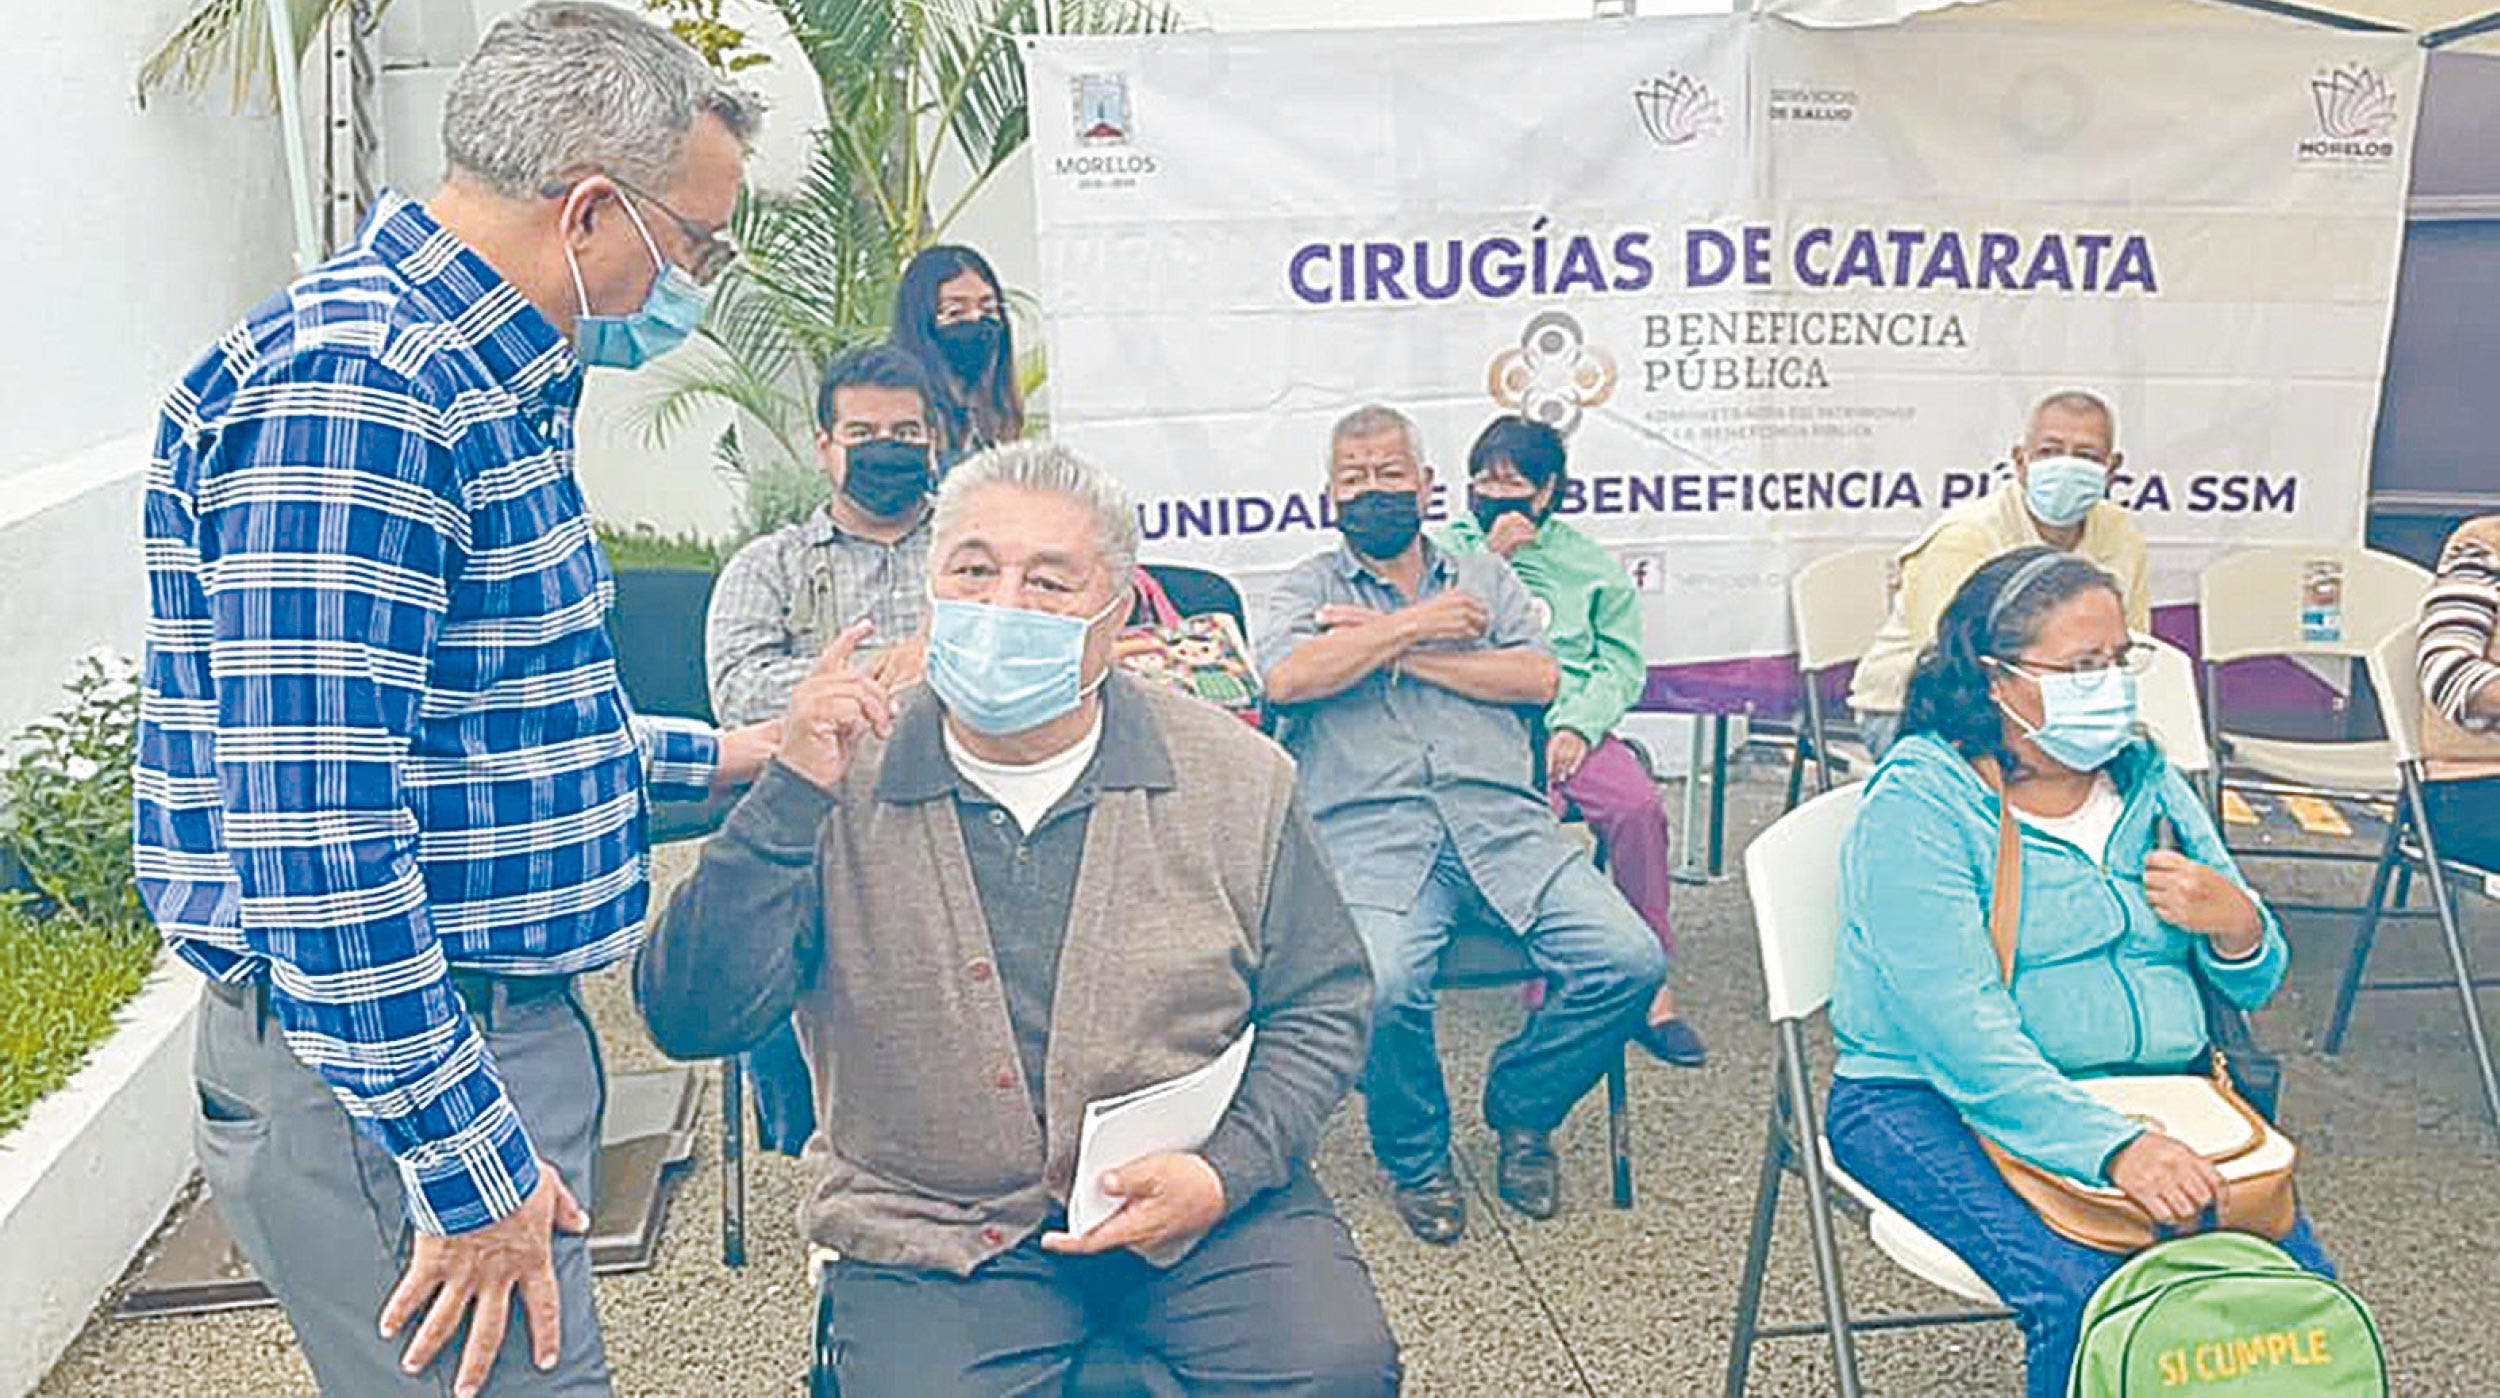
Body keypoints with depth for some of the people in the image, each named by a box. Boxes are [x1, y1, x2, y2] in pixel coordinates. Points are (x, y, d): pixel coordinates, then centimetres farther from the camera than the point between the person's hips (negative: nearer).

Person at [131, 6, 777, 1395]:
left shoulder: (487, 381, 12)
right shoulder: (349, 388, -21)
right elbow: (311, 823, -26)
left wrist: (701, 756, 27)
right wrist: (468, 1162, -23)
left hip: (496, 1013, 10)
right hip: (389, 1070, -10)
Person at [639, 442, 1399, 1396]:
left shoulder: (1236, 775, 0)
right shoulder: (840, 787, -3)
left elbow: (1321, 1007, 7)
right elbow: (691, 1024, -10)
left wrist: (1226, 1173, -9)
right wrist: (791, 797, -19)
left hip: (1195, 1205, 1)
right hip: (932, 1231, 0)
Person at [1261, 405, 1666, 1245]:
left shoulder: (1485, 577, 23)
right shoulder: (1311, 586, 17)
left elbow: (1539, 679, 5)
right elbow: (1286, 678, -5)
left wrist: (1400, 648, 0)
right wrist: (1415, 625, -2)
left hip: (1502, 821, 3)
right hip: (1370, 833, -3)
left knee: (1629, 962, -19)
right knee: (1382, 987, -32)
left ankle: (1521, 1110, 9)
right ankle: (1414, 1155, -1)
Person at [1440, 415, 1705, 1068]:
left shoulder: (1591, 564, 18)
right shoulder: (1447, 550, 16)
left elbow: (1622, 664, 10)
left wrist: (1577, 725, -8)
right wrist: (1488, 559, -4)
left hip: (1570, 726, 2)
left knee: (1639, 805, -27)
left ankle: (1652, 990, -17)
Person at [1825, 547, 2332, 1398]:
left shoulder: (2147, 782, 11)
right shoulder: (1917, 807, -10)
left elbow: (2257, 986, 17)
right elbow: (1959, 1031, -21)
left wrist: (2235, 924, -8)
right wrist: (2110, 1146, -34)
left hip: (2152, 1091, 6)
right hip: (1936, 1100, -5)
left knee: (2293, 1276, -19)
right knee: (2088, 1293, -30)